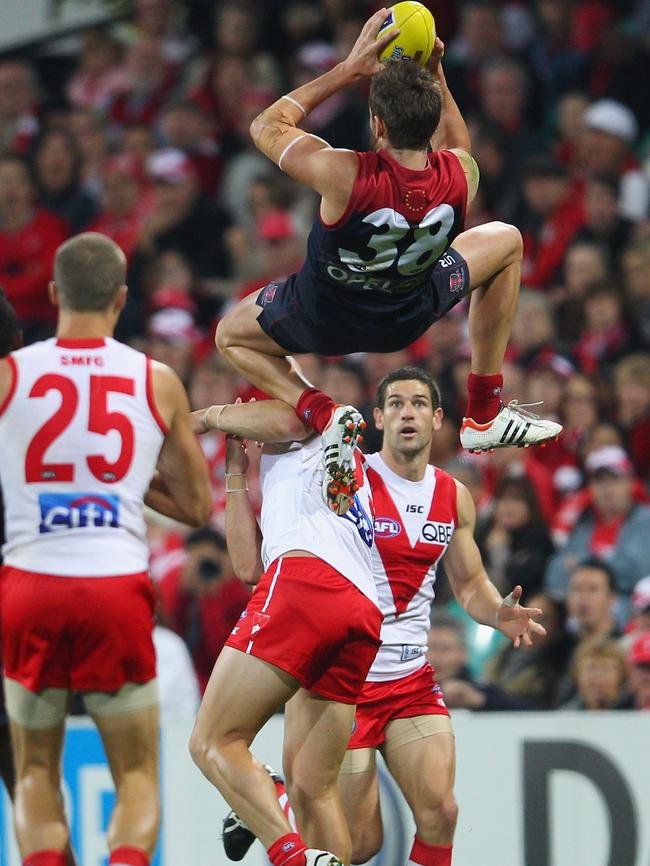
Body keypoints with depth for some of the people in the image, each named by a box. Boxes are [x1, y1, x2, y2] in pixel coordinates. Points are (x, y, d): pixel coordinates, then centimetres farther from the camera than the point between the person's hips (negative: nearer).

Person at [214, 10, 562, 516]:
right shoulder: (461, 176, -26)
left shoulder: (344, 176, -39)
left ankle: (322, 414, -1)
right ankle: (485, 415, 26)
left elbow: (266, 127, -19)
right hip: (408, 318, 2)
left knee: (231, 337, 29)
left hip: (323, 321, -2)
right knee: (506, 243, 26)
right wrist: (436, 76, 0)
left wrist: (349, 69, -18)